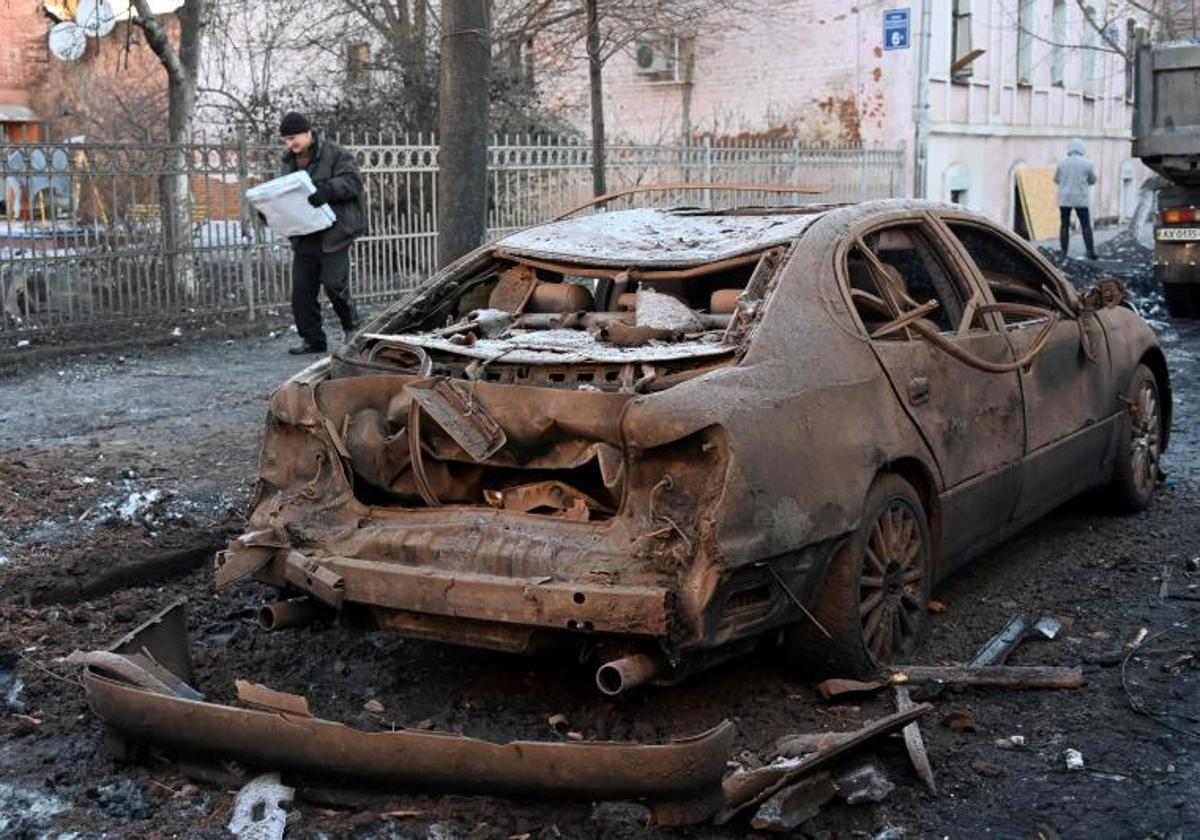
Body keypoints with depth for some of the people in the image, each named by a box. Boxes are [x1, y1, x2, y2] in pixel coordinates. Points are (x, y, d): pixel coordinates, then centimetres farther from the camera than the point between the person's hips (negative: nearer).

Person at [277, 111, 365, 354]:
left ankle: (351, 325, 17)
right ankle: (312, 339, 14)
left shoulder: (334, 153, -7)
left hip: (333, 234, -7)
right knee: (301, 290, 3)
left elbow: (353, 180, -16)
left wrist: (328, 189, -31)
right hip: (304, 236, 7)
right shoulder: (289, 160, 14)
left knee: (334, 284, -9)